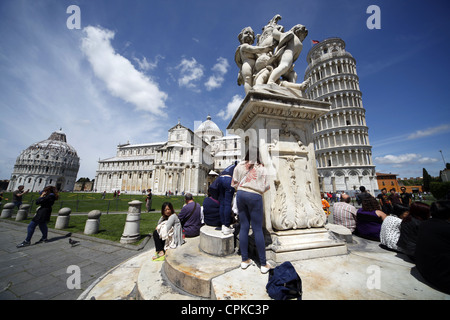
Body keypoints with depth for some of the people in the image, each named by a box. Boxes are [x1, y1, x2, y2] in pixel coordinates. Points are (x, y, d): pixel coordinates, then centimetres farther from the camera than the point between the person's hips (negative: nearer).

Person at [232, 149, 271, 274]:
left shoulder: (239, 166, 5)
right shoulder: (261, 168, -1)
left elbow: (234, 183, 8)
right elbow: (265, 186, 1)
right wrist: (269, 185, 23)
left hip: (240, 194, 3)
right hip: (254, 196, -3)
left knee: (244, 227, 12)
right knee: (258, 229, 5)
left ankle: (244, 260, 24)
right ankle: (263, 264, 17)